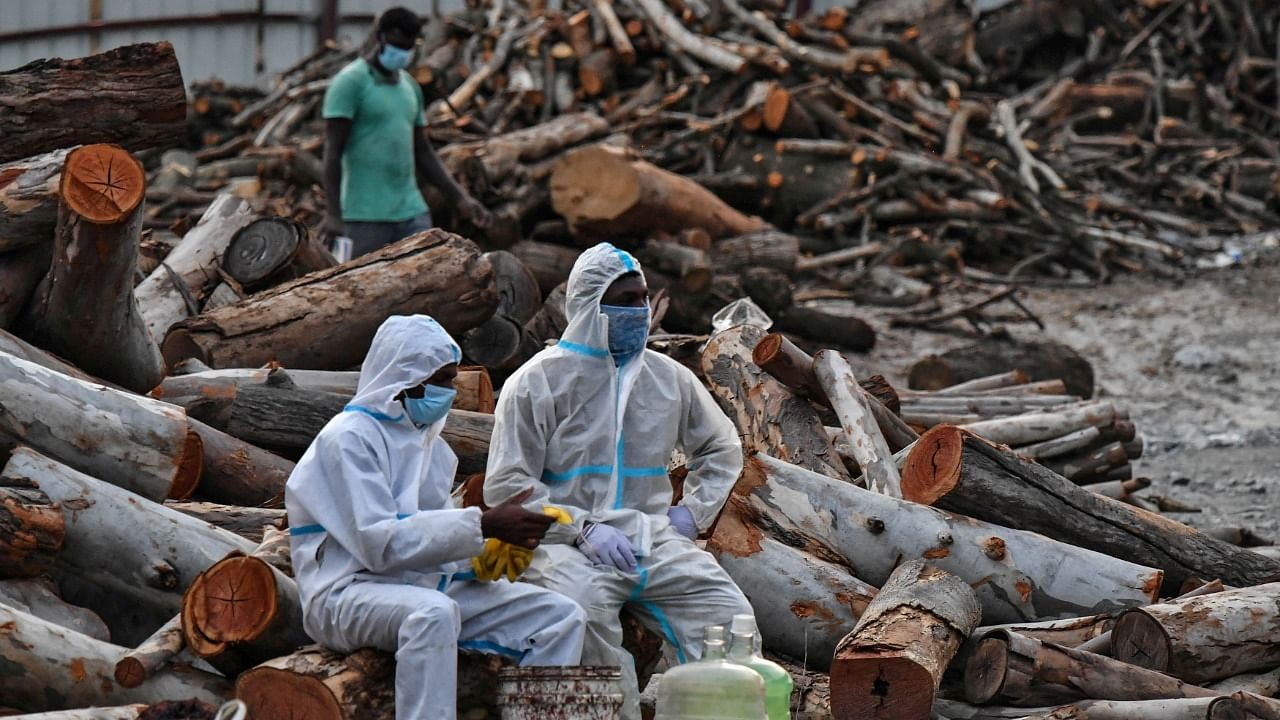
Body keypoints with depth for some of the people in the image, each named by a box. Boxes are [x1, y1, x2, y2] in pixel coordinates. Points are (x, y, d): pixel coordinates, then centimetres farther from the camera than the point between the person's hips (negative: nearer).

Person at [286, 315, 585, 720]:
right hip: (348, 593, -8)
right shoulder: (350, 437, -10)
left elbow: (434, 534, 16)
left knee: (561, 617, -4)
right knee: (433, 611, -41)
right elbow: (379, 543, -20)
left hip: (428, 585, 8)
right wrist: (483, 526, -22)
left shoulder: (430, 441, 16)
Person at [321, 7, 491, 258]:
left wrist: (461, 199, 13)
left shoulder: (410, 86, 17)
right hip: (366, 217, -6)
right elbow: (333, 151, -10)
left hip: (412, 212, 6)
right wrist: (333, 212, -19)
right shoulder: (350, 82, -5)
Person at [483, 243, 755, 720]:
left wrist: (691, 513, 11)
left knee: (732, 619, -18)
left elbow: (722, 449, 30)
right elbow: (506, 486, -4)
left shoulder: (668, 377, 15)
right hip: (566, 544, -4)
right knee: (585, 608, -38)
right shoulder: (538, 382, 1)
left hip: (654, 540, 4)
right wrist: (585, 529, -15)